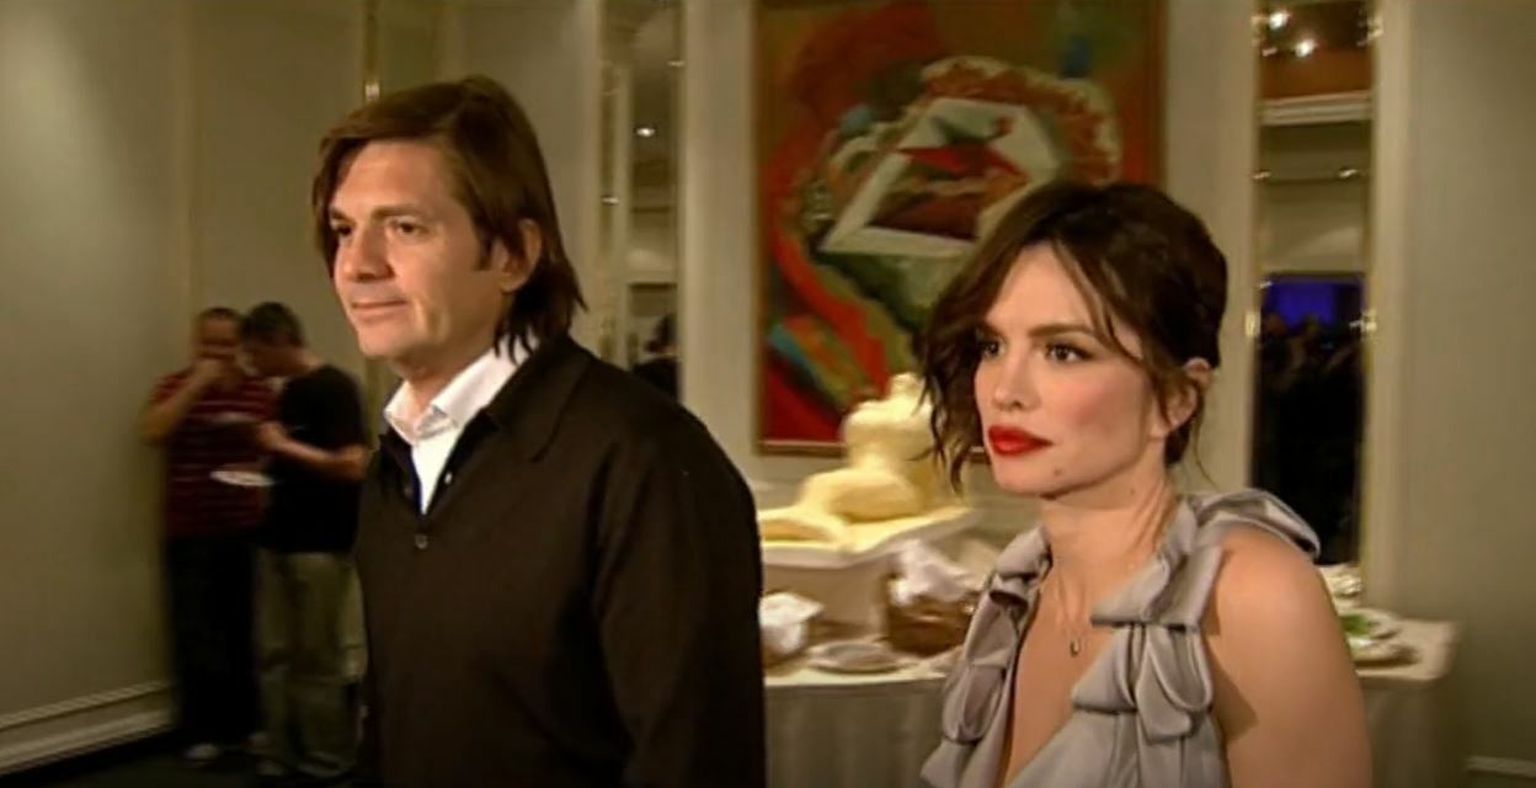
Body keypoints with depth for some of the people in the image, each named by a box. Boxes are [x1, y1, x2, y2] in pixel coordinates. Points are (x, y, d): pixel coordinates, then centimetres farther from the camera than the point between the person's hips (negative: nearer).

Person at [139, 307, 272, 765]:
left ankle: (243, 723, 19)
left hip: (248, 530, 2)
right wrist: (195, 386, -18)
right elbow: (150, 433, -16)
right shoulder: (175, 386, 1)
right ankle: (200, 732, 8)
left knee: (245, 629, 6)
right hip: (191, 533, -2)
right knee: (195, 632, -2)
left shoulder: (261, 392, 7)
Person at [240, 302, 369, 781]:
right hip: (277, 540, 8)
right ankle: (279, 755, 19)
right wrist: (266, 466, 5)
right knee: (274, 653, 9)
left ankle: (326, 762, 13)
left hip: (322, 545, -8)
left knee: (317, 657, 1)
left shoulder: (334, 387, -13)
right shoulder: (288, 391, 13)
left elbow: (353, 465, -23)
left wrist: (285, 446, -18)